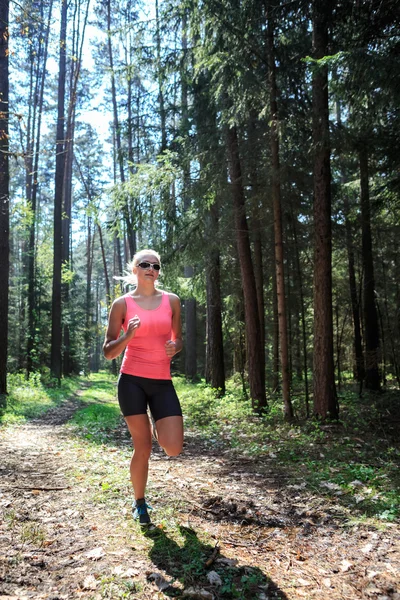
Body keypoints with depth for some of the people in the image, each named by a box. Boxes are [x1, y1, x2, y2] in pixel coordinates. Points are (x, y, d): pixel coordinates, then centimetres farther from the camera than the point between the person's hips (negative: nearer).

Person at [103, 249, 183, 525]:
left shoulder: (172, 301, 6)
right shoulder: (122, 304, 0)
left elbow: (179, 339, 16)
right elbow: (108, 352, 1)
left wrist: (175, 347, -8)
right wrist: (128, 336, -18)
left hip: (162, 382, 2)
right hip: (132, 380, -2)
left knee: (174, 448, -7)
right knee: (143, 448, 0)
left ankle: (154, 428, 29)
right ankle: (140, 503, 26)